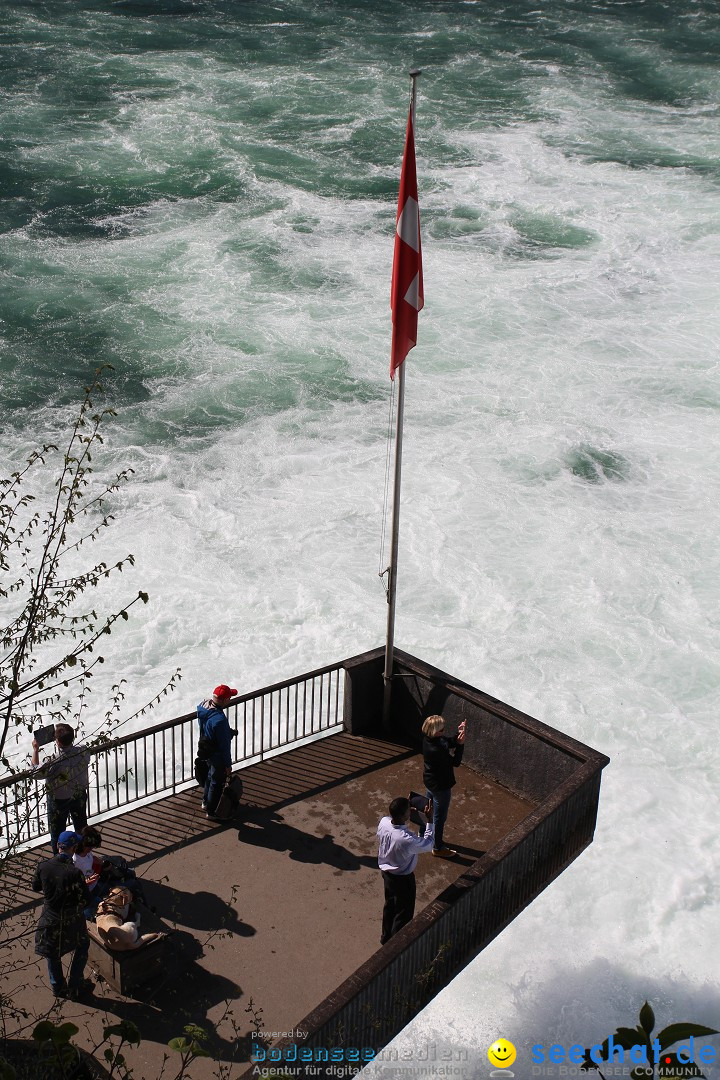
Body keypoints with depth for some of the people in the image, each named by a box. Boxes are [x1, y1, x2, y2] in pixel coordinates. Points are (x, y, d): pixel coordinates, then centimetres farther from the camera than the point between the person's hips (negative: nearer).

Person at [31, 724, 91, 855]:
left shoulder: (55, 762, -37)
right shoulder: (83, 751, -24)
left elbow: (37, 771, -18)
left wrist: (35, 749, -7)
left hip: (59, 801, -5)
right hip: (80, 795, 5)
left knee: (57, 832, 19)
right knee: (81, 826, 27)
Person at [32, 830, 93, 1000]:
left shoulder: (43, 867, -16)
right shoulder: (74, 872, -30)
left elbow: (36, 887, 3)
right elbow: (85, 900, -21)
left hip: (50, 918, 4)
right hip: (71, 921, -4)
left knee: (53, 954, 25)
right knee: (81, 948, 22)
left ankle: (58, 987, 41)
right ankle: (75, 988, 29)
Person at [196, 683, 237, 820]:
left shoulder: (203, 706, -13)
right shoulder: (219, 720, -39)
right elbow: (224, 745, -28)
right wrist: (228, 765, -16)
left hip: (206, 751, 8)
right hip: (217, 756, -8)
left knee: (210, 776, 30)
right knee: (217, 783, 14)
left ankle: (206, 802, 49)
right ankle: (211, 812, 31)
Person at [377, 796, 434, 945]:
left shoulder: (383, 822, -21)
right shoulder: (408, 839, -40)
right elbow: (429, 844, -19)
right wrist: (427, 822, -12)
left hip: (386, 872, 7)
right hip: (402, 878, -7)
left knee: (390, 905, 29)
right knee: (404, 912, 17)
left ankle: (386, 937, 49)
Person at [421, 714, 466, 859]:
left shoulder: (428, 738, -12)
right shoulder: (435, 750, -38)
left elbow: (449, 744, -1)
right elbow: (455, 761, -26)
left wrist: (459, 734, -15)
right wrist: (460, 744, -28)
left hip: (430, 781, 9)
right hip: (440, 786, -9)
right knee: (439, 817, 11)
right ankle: (438, 848, 29)